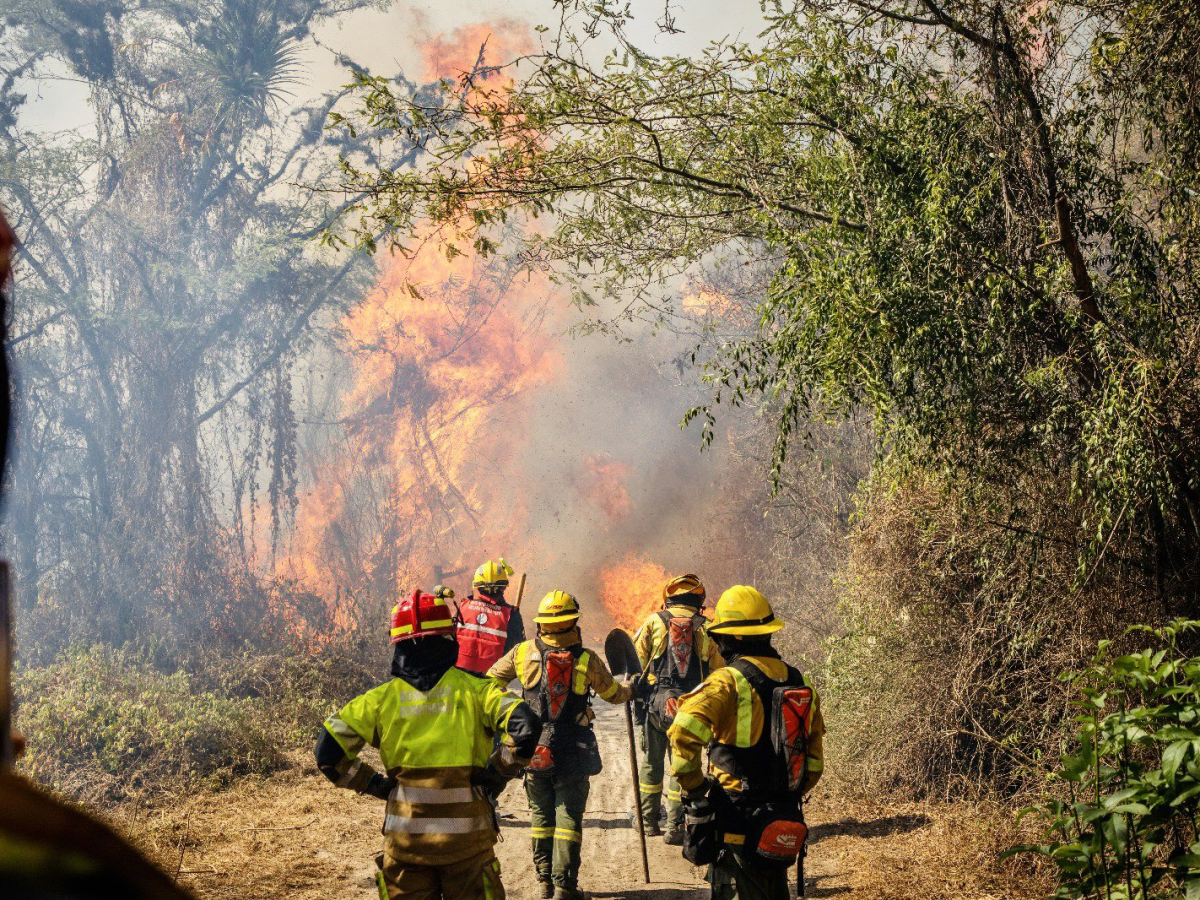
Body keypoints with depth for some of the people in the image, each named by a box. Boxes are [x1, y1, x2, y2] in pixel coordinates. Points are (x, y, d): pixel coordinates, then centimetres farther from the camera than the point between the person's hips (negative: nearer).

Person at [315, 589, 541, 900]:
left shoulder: (382, 698, 0)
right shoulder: (473, 690, -5)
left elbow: (328, 751, -3)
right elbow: (525, 726, -18)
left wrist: (374, 783, 6)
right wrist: (497, 774, -5)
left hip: (404, 839, 1)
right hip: (467, 838, -1)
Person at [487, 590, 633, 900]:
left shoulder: (523, 653, -4)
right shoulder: (588, 661, -8)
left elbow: (489, 682, 6)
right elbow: (614, 694, 9)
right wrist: (632, 688, 31)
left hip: (533, 746, 2)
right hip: (573, 753, -2)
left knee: (541, 814, 15)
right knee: (568, 816, 4)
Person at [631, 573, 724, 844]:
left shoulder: (654, 623, -1)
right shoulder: (706, 630, 2)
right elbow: (718, 672, 6)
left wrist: (634, 689, 12)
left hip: (656, 703, 0)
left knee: (651, 763, 15)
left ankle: (648, 821, 23)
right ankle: (675, 828, 5)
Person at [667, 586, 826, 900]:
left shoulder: (728, 682, -15)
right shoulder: (801, 684, 6)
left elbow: (683, 735, -29)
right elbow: (814, 759, 13)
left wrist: (693, 787, -15)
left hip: (739, 821, -6)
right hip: (786, 821, 6)